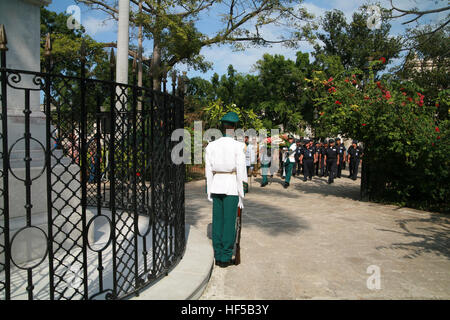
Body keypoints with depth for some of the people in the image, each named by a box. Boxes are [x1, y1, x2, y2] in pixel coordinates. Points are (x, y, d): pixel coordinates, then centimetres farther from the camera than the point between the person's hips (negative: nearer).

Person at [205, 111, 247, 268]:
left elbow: (208, 171, 5)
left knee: (217, 221, 11)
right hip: (231, 186, -4)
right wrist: (241, 195, -3)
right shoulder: (238, 146, -9)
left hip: (216, 185, 4)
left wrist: (209, 192, 12)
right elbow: (241, 171, -9)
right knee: (229, 222, 4)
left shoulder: (211, 145, 2)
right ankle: (225, 257, 11)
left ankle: (218, 257, 19)